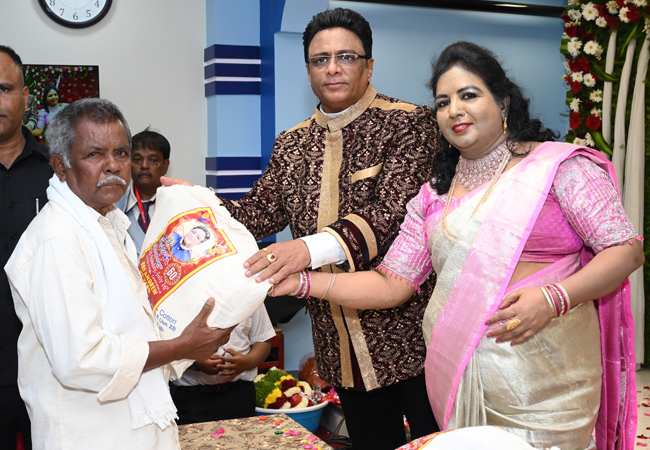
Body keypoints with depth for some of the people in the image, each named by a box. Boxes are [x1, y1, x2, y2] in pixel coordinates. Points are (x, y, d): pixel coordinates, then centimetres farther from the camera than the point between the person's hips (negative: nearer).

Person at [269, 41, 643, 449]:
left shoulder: (559, 165, -2)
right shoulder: (435, 195, 11)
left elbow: (627, 249, -5)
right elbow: (391, 284, 8)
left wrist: (553, 298, -21)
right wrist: (302, 281, -2)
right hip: (455, 379, 4)